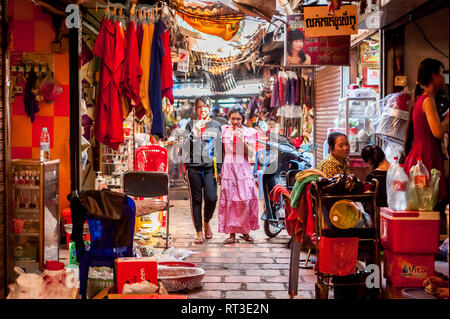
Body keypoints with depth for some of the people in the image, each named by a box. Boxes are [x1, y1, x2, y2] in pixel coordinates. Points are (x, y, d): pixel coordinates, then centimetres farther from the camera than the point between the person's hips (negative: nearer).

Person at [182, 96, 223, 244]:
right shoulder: (191, 125, 10)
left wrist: (219, 168, 5)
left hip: (210, 166, 0)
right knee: (196, 199, 1)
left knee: (211, 198, -12)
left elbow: (220, 147, 11)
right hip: (194, 166, 0)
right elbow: (185, 145, 1)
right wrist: (195, 130, -11)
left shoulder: (216, 125, 12)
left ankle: (206, 222, 17)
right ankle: (199, 232, 9)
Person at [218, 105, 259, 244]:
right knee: (229, 201, -3)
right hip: (228, 169, 1)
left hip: (244, 170, -1)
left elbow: (251, 154, -4)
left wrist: (242, 140, -15)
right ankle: (232, 233, 2)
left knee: (246, 200, -6)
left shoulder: (249, 132, 3)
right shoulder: (224, 130, 7)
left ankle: (245, 231, 7)